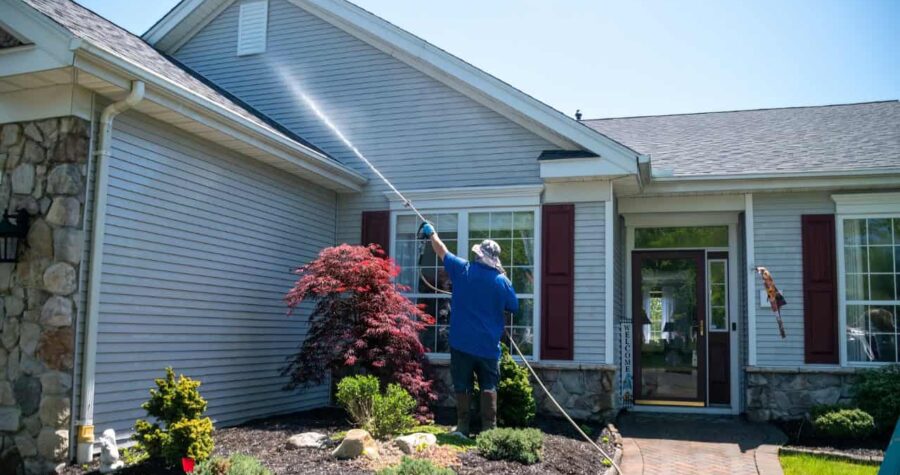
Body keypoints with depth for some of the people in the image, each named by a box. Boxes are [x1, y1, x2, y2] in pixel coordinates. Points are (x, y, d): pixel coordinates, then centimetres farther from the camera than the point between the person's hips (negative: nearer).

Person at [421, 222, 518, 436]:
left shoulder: (462, 269, -5)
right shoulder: (502, 281, -6)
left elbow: (441, 250, 10)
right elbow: (514, 307, 6)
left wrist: (431, 232, 27)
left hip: (462, 342, 1)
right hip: (488, 345, 0)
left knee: (462, 386, 10)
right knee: (489, 387, 8)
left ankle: (463, 427, 13)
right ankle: (489, 428, 4)